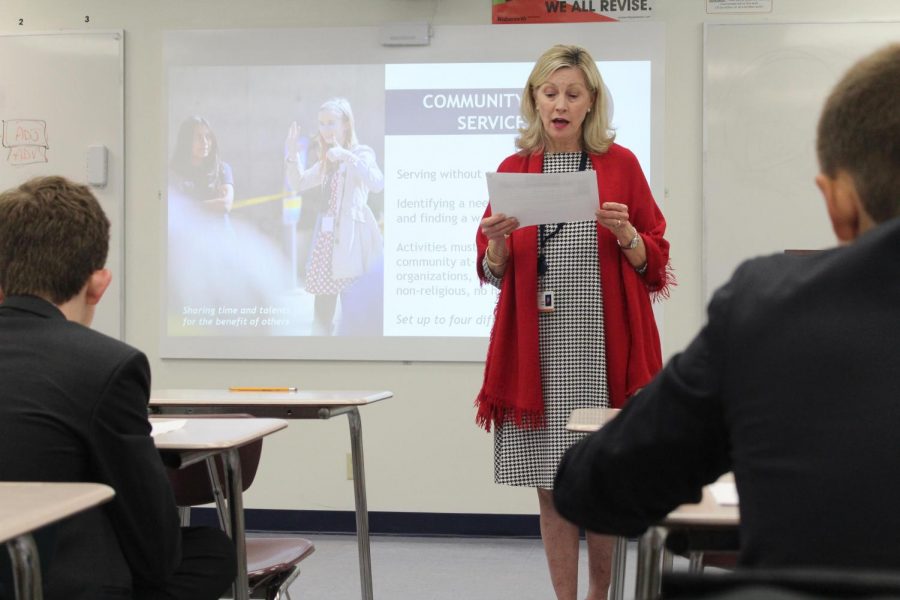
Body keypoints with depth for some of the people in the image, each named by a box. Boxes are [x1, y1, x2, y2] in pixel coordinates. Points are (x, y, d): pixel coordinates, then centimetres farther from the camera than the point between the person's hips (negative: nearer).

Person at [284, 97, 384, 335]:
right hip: (327, 234, 8)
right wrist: (292, 152, 12)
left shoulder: (361, 153, -5)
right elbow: (298, 184, 26)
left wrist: (347, 156, -29)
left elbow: (377, 183, -23)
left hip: (350, 235, -8)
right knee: (323, 299, 8)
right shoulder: (326, 160, 19)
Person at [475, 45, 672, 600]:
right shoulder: (514, 169, 9)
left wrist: (625, 235, -14)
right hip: (536, 347, 2)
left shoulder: (621, 165, 4)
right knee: (552, 488, 3)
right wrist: (497, 244, -10)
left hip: (604, 346, -1)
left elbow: (654, 263, 5)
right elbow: (495, 273, 10)